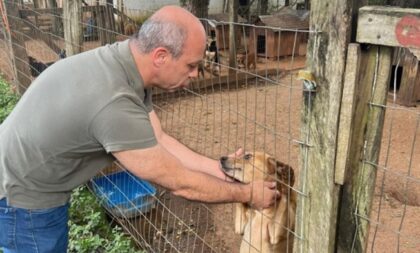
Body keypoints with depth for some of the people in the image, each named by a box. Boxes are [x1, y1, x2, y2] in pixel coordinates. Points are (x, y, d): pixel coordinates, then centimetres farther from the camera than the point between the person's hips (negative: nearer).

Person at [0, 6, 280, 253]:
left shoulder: (126, 64, -9)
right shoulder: (114, 103, -38)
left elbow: (158, 141, -1)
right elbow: (180, 183, -27)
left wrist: (222, 169, -4)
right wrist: (248, 193, -15)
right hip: (24, 196, -8)